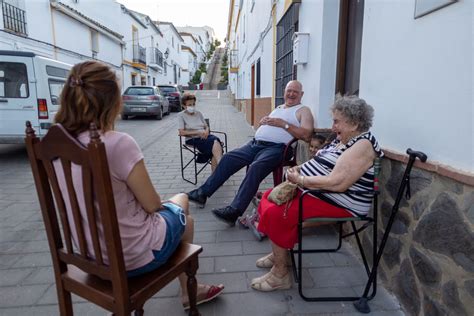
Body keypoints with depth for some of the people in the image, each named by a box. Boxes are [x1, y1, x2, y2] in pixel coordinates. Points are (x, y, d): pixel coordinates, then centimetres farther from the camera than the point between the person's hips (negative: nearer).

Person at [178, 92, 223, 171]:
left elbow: (206, 127, 20)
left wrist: (206, 132, -6)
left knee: (215, 139, -30)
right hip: (192, 139, -5)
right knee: (214, 142, -31)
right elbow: (181, 132, -8)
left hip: (204, 137, 5)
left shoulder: (199, 113, 19)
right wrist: (198, 132, -14)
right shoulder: (181, 115, 3)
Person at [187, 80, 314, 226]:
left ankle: (234, 210, -35)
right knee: (228, 158, -3)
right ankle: (203, 193, 5)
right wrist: (263, 122, 6)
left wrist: (283, 123, -15)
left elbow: (306, 135, -10)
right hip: (255, 143, 7)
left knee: (255, 167, -33)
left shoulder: (303, 110, 6)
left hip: (275, 148, -7)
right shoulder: (278, 108, 28)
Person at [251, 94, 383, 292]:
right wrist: (298, 170, -2)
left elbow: (337, 183, -29)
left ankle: (280, 275, -5)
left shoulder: (362, 146, -19)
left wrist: (300, 180, -19)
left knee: (276, 214, -23)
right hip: (312, 191, 11)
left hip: (337, 205, -11)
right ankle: (279, 253, 20)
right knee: (269, 197, 10)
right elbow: (320, 164, 18)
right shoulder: (342, 139, 11)